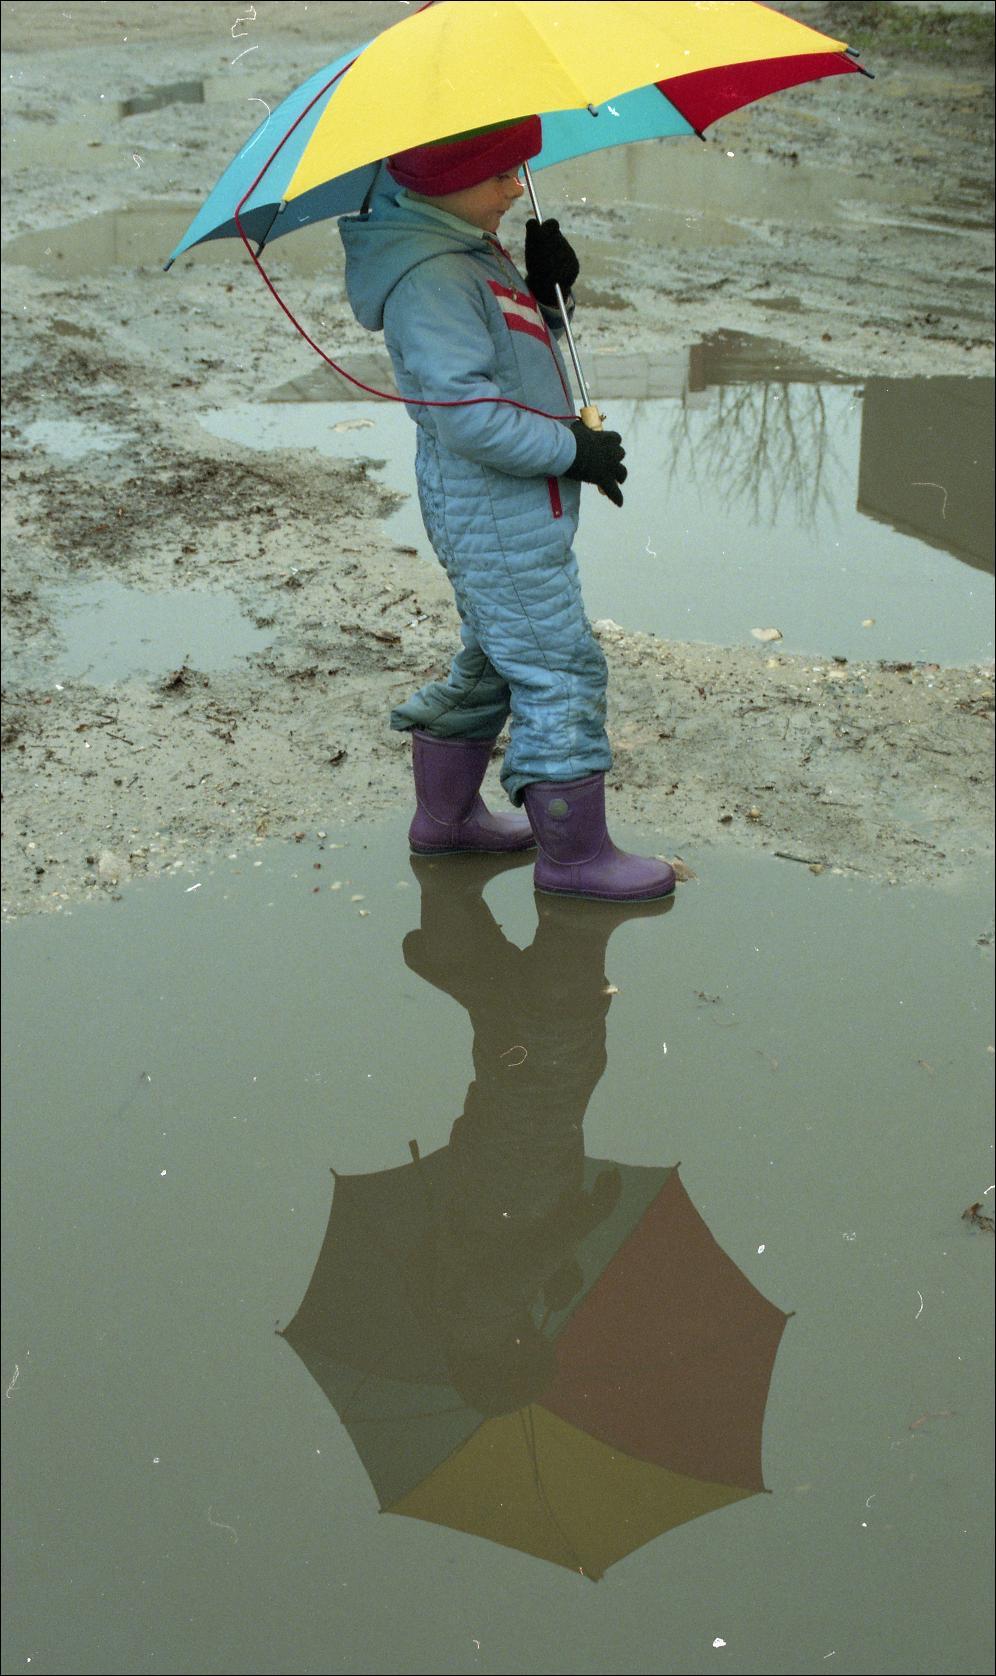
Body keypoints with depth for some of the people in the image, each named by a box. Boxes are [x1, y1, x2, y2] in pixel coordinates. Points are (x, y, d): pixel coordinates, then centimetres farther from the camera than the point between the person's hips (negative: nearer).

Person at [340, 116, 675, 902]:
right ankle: (573, 854, 8)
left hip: (511, 508, 11)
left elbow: (516, 352, 20)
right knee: (561, 670, -3)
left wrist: (544, 292, 1)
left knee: (495, 662, 22)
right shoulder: (430, 280, -23)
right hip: (497, 521, -11)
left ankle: (444, 816, 37)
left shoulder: (473, 253, 10)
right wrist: (574, 448, -20)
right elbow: (468, 412, -29)